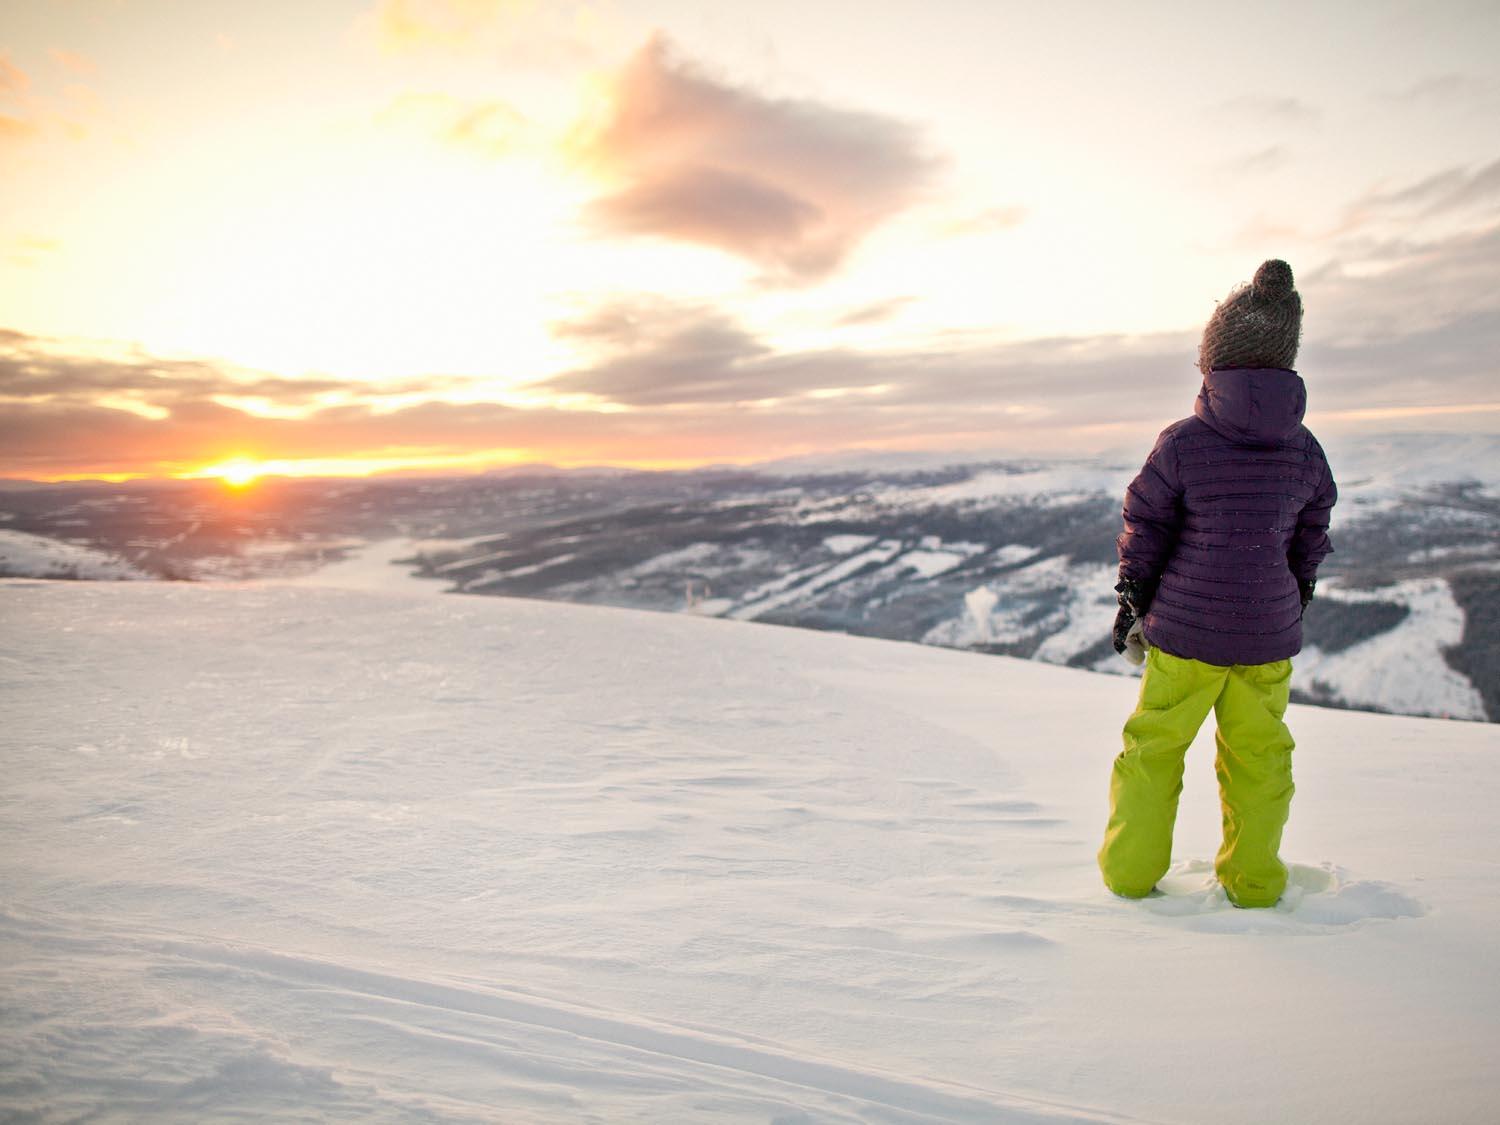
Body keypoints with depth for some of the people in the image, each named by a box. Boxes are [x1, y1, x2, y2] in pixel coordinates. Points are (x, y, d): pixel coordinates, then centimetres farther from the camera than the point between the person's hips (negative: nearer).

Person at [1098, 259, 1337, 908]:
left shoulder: (1182, 442, -12)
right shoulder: (1305, 450, -1)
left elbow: (1144, 528, -6)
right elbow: (1311, 538, 12)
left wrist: (1131, 604, 7)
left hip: (1184, 632, -3)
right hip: (1269, 634, 3)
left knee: (1154, 745, 12)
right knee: (1257, 756, 17)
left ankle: (1130, 872, 20)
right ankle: (1253, 883, 28)